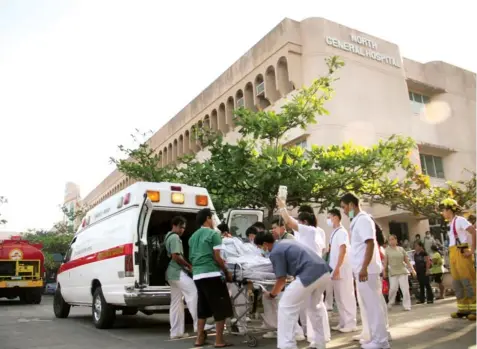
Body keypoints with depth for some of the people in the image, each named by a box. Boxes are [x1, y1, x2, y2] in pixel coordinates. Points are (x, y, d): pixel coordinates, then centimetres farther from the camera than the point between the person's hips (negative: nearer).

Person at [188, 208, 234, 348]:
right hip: (212, 274, -7)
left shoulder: (193, 236, 15)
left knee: (202, 307, 16)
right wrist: (227, 272, 0)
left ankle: (200, 338, 20)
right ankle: (219, 340, 3)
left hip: (197, 275, 8)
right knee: (221, 307, 1)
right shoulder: (213, 234, -6)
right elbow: (217, 257, -10)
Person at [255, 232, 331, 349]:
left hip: (310, 275, -10)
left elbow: (282, 280, -2)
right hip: (324, 273, 10)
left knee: (286, 307, 1)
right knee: (312, 307, 28)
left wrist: (271, 294, 16)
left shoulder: (275, 252, -2)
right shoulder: (285, 242, 25)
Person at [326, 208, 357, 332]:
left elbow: (343, 251, -18)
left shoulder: (341, 232, -12)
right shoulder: (334, 233, 15)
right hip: (335, 270, 9)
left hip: (342, 270, -9)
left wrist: (337, 268, -21)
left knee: (346, 296, -2)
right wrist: (333, 269, 16)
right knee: (339, 297, 12)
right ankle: (343, 322, 19)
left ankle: (351, 323, 5)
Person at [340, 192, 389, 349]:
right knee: (369, 304, 14)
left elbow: (370, 244, -21)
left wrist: (364, 268, -26)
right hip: (362, 270, 10)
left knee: (373, 304, -3)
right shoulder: (357, 221, 16)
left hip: (367, 270, -10)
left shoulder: (363, 219, -12)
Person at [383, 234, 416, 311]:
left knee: (405, 289, -2)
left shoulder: (401, 249, 8)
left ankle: (407, 305, 6)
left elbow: (407, 260, 10)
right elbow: (385, 261, 1)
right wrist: (384, 270, -7)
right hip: (393, 272, -2)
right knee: (393, 289, -7)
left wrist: (412, 269, 5)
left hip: (403, 271, 2)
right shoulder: (387, 250, 3)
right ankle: (390, 304, 13)